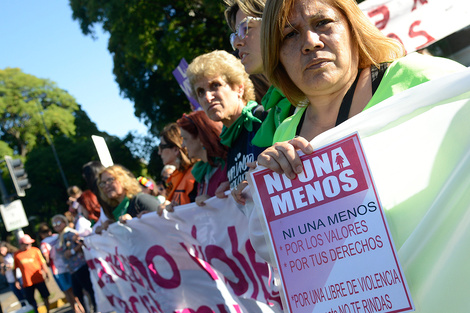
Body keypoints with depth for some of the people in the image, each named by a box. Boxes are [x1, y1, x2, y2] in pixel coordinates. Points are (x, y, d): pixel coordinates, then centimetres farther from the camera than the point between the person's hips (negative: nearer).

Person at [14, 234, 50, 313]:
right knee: (30, 300, 5)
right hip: (27, 282, 0)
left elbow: (42, 262, 4)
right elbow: (15, 268, 7)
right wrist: (16, 280, 4)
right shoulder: (17, 254, 2)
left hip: (39, 279, 0)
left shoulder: (35, 250, 1)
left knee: (45, 296, 5)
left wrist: (46, 272, -5)